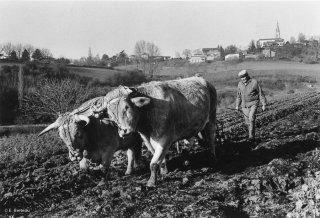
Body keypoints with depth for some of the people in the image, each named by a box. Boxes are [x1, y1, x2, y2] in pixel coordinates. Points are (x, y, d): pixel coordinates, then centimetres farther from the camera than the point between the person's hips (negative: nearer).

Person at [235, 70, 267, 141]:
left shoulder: (254, 82, -9)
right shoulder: (240, 84, 4)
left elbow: (261, 94, -4)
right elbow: (239, 95, 17)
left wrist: (264, 104, -4)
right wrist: (237, 105, 15)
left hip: (253, 104, -4)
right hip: (244, 105, 5)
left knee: (251, 119, -22)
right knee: (248, 122, 5)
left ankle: (251, 136, -17)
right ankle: (252, 137, 18)